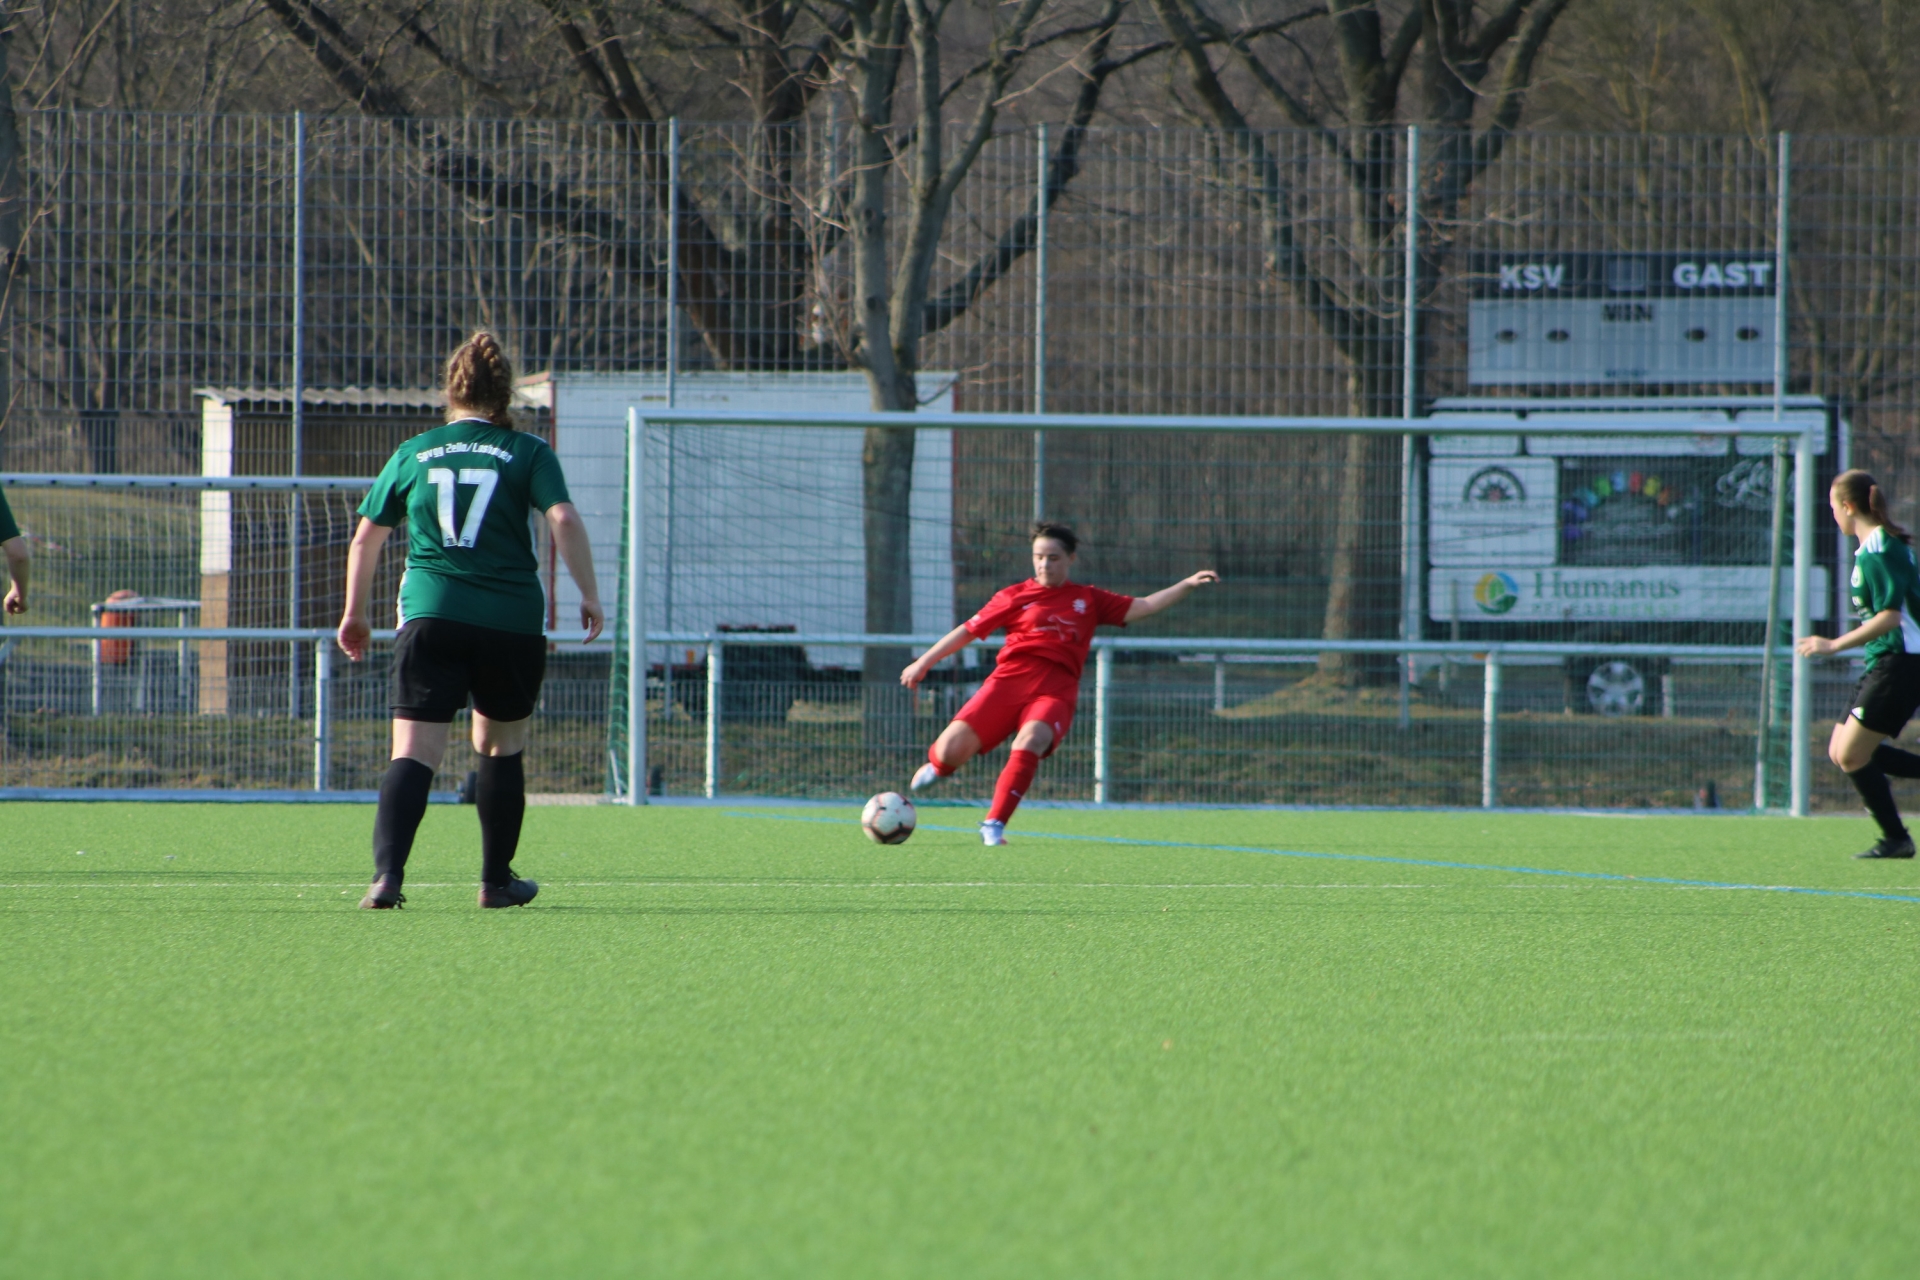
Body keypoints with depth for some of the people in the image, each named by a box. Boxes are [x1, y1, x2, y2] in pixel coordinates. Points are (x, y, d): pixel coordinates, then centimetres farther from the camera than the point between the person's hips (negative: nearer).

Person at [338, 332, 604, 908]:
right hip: (512, 620, 0)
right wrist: (589, 593, -2)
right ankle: (497, 880, 25)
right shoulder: (527, 452, 5)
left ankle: (388, 873, -26)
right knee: (502, 746, 19)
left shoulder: (413, 453, 11)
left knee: (414, 752, -6)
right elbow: (564, 520, -10)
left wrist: (354, 613, 27)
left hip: (429, 617, 0)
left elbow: (365, 539, 15)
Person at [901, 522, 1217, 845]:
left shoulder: (1089, 600, 17)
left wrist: (1187, 585, 4)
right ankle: (937, 765, 25)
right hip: (1009, 681, 0)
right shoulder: (1015, 597, 13)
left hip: (1055, 693, 0)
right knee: (952, 748, -15)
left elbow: (1143, 607, 15)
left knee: (1031, 740, -33)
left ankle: (994, 825, -26)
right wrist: (923, 663, 13)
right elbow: (969, 630, 14)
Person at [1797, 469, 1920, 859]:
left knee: (1852, 755, -9)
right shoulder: (1880, 546, 14)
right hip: (1883, 664, 10)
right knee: (1840, 751, 9)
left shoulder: (1878, 552, -16)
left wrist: (1834, 645, -22)